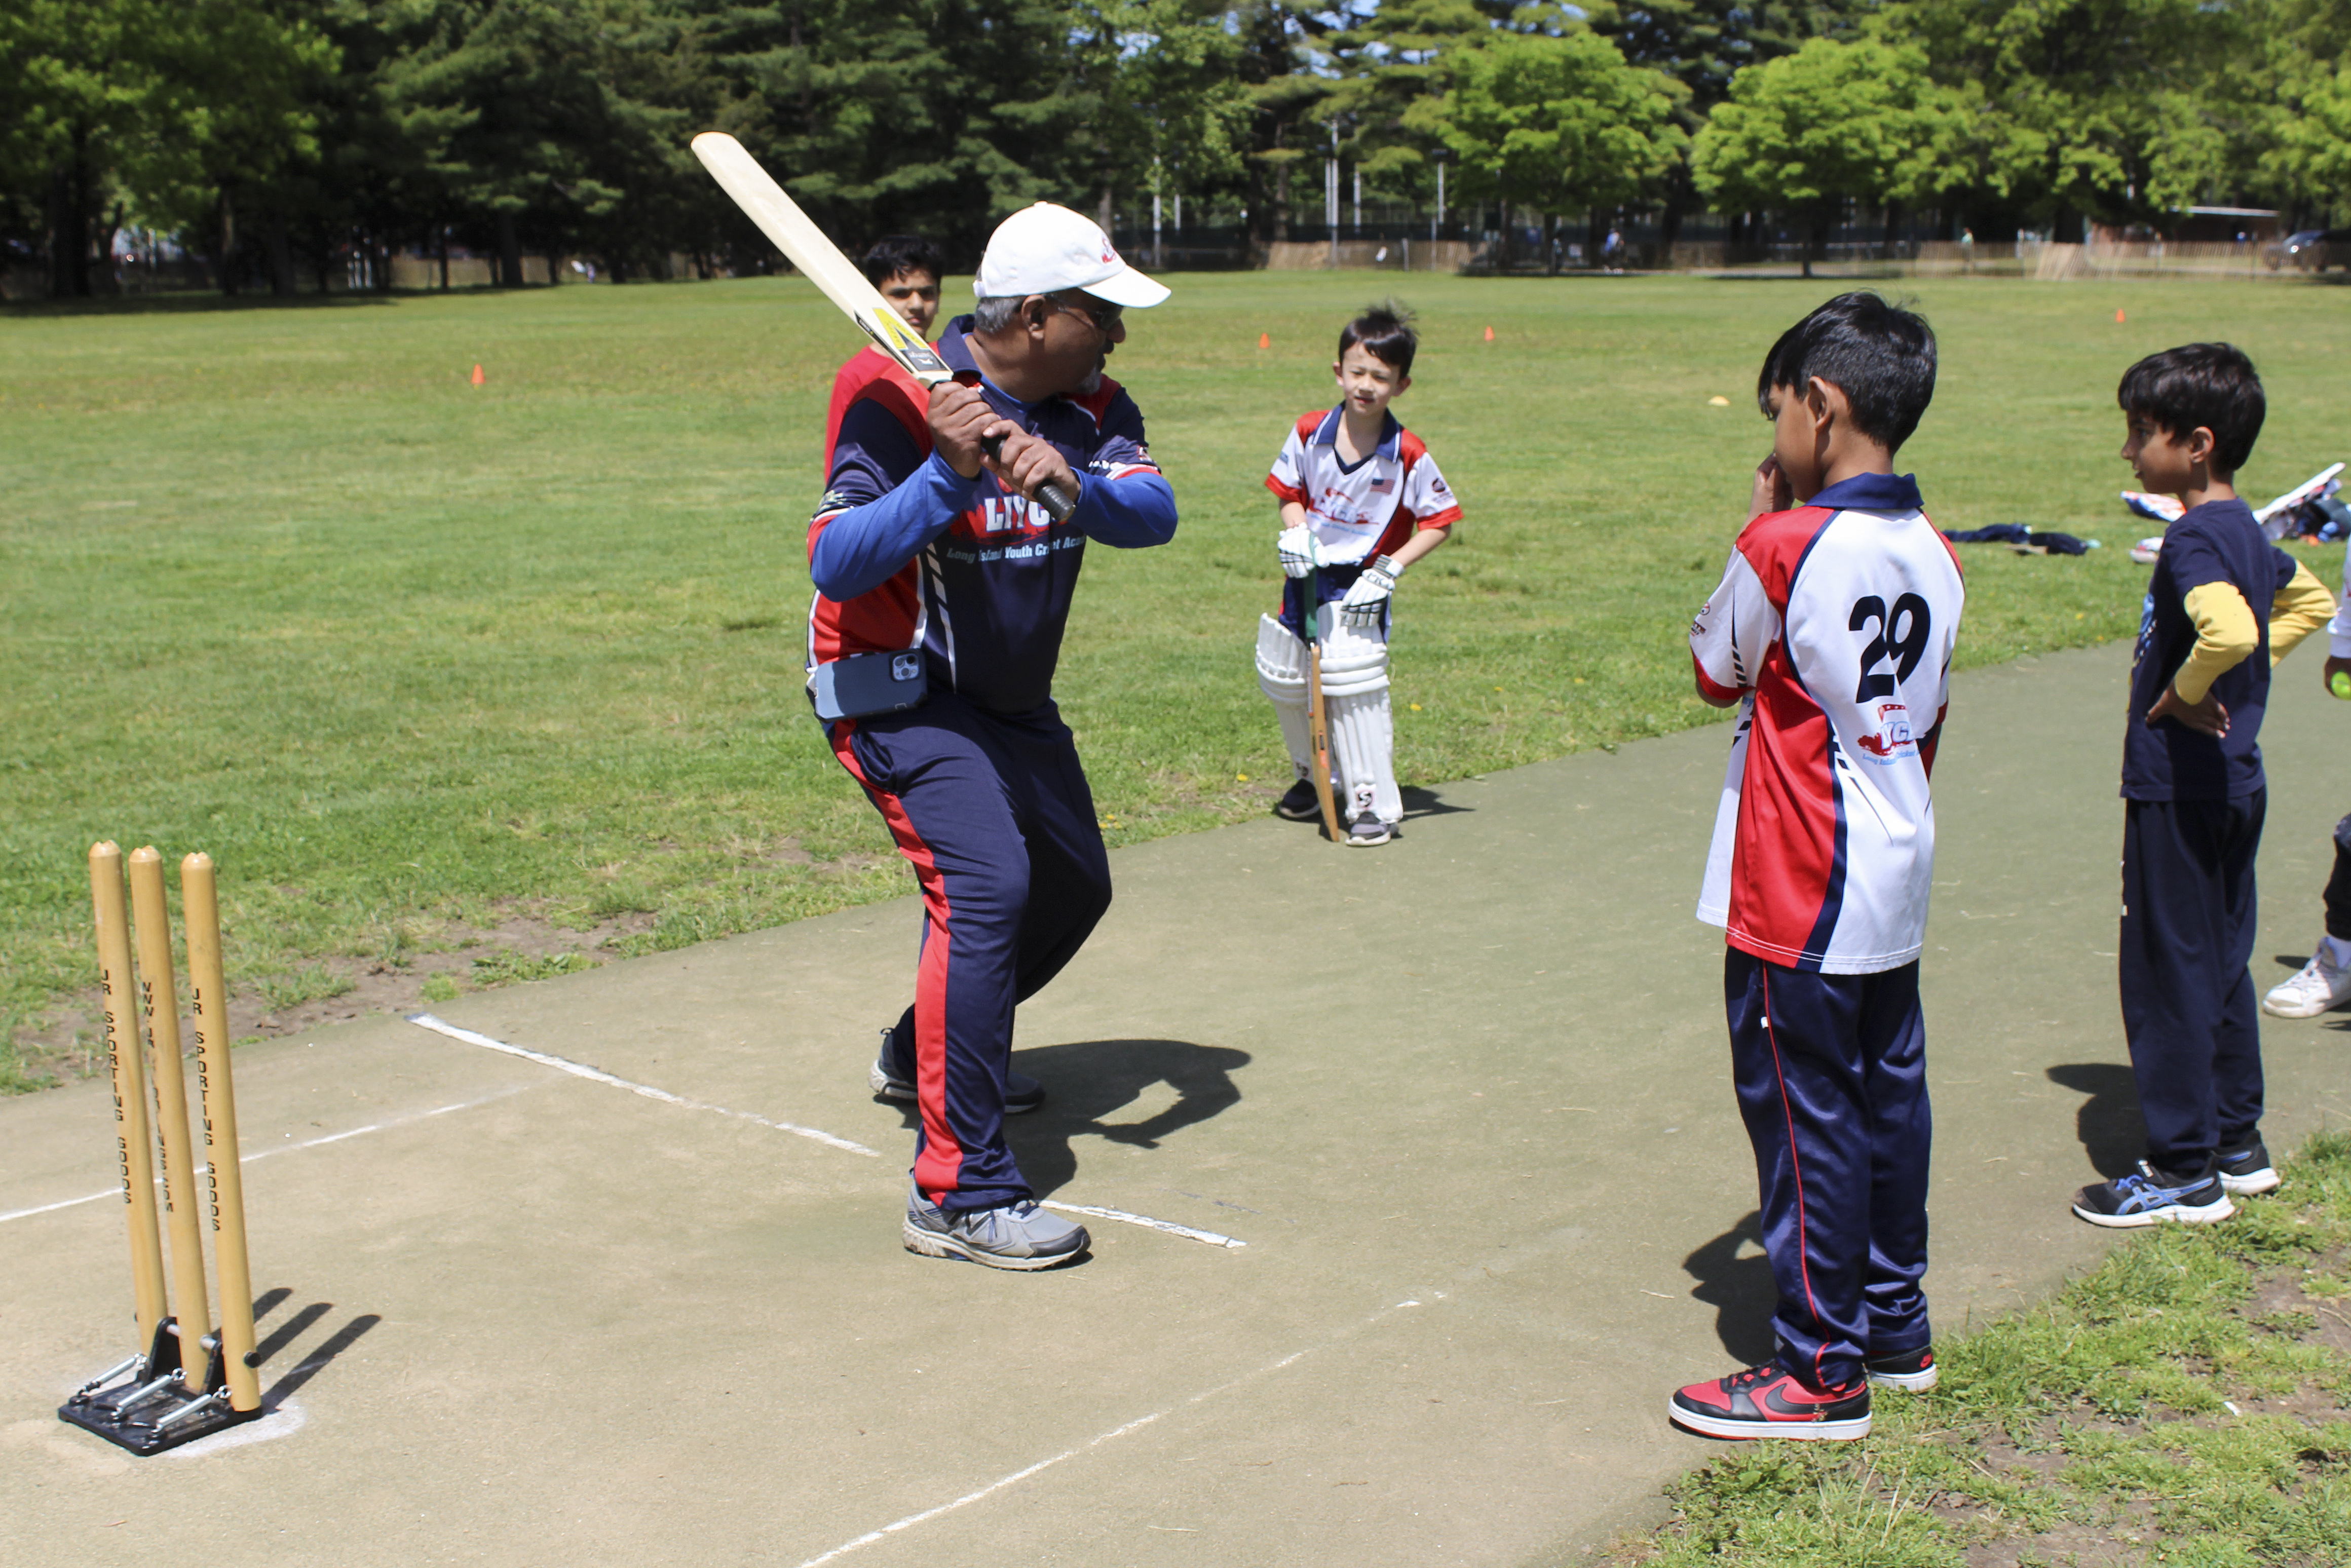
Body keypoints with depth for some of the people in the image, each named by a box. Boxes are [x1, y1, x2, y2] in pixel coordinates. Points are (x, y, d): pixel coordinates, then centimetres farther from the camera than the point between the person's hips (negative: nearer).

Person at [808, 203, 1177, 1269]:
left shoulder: (1090, 406, -5)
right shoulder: (905, 404, -24)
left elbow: (1153, 515, -22)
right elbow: (834, 564, -33)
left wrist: (1074, 483, -41)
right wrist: (949, 475, -43)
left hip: (1014, 700, 8)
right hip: (898, 694, -8)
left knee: (1073, 888, 19)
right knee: (987, 883, -25)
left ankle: (927, 1049, 44)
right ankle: (958, 1192, -23)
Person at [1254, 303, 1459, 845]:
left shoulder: (1408, 455, -15)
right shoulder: (1310, 433, -6)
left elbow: (1440, 520, -6)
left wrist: (1391, 569, -13)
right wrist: (1296, 531, -10)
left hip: (1358, 588, -5)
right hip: (1305, 578, 5)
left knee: (1354, 690, -16)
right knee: (1283, 681, 11)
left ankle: (1373, 804, -3)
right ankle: (1315, 776, 36)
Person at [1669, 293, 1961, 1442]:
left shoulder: (1784, 548, -19)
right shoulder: (1934, 555, 4)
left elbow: (1714, 673, -3)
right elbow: (1933, 715, 13)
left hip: (1798, 898, -8)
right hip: (1897, 886, 8)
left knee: (1806, 1116, 0)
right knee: (1888, 1097, 17)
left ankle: (1821, 1371, 9)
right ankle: (1896, 1327, 31)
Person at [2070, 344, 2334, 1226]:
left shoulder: (2196, 537, -20)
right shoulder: (2243, 529, 8)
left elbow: (2231, 628, -40)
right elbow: (2310, 601, 26)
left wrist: (2184, 691, -22)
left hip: (2180, 789, -9)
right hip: (2232, 782, 9)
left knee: (2168, 973, 0)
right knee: (2220, 964, 18)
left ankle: (2185, 1174, 9)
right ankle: (2238, 1144, 29)